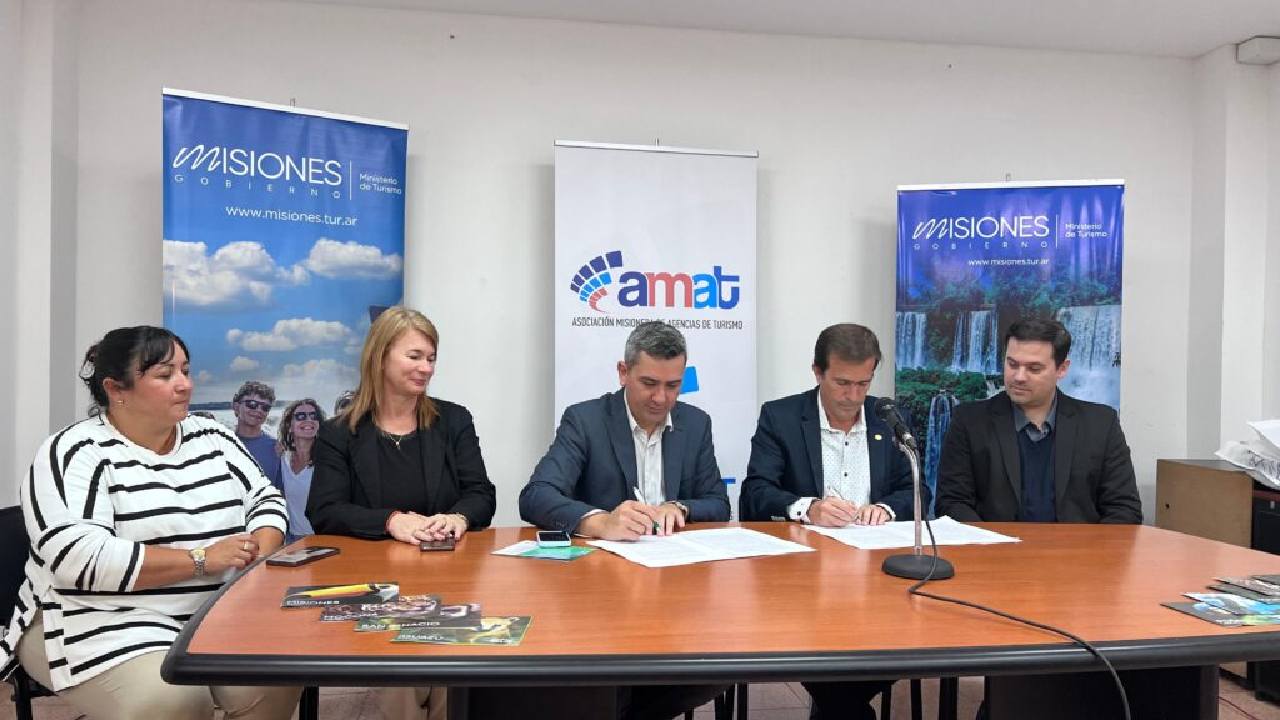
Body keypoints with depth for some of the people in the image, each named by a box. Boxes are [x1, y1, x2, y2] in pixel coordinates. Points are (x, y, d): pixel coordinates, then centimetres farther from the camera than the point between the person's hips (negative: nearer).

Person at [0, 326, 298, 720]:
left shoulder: (213, 438, 9)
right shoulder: (75, 454, -9)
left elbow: (264, 499, 14)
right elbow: (77, 558, -21)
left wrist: (261, 551, -9)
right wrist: (202, 559, -23)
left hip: (218, 617, 5)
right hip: (105, 626, -5)